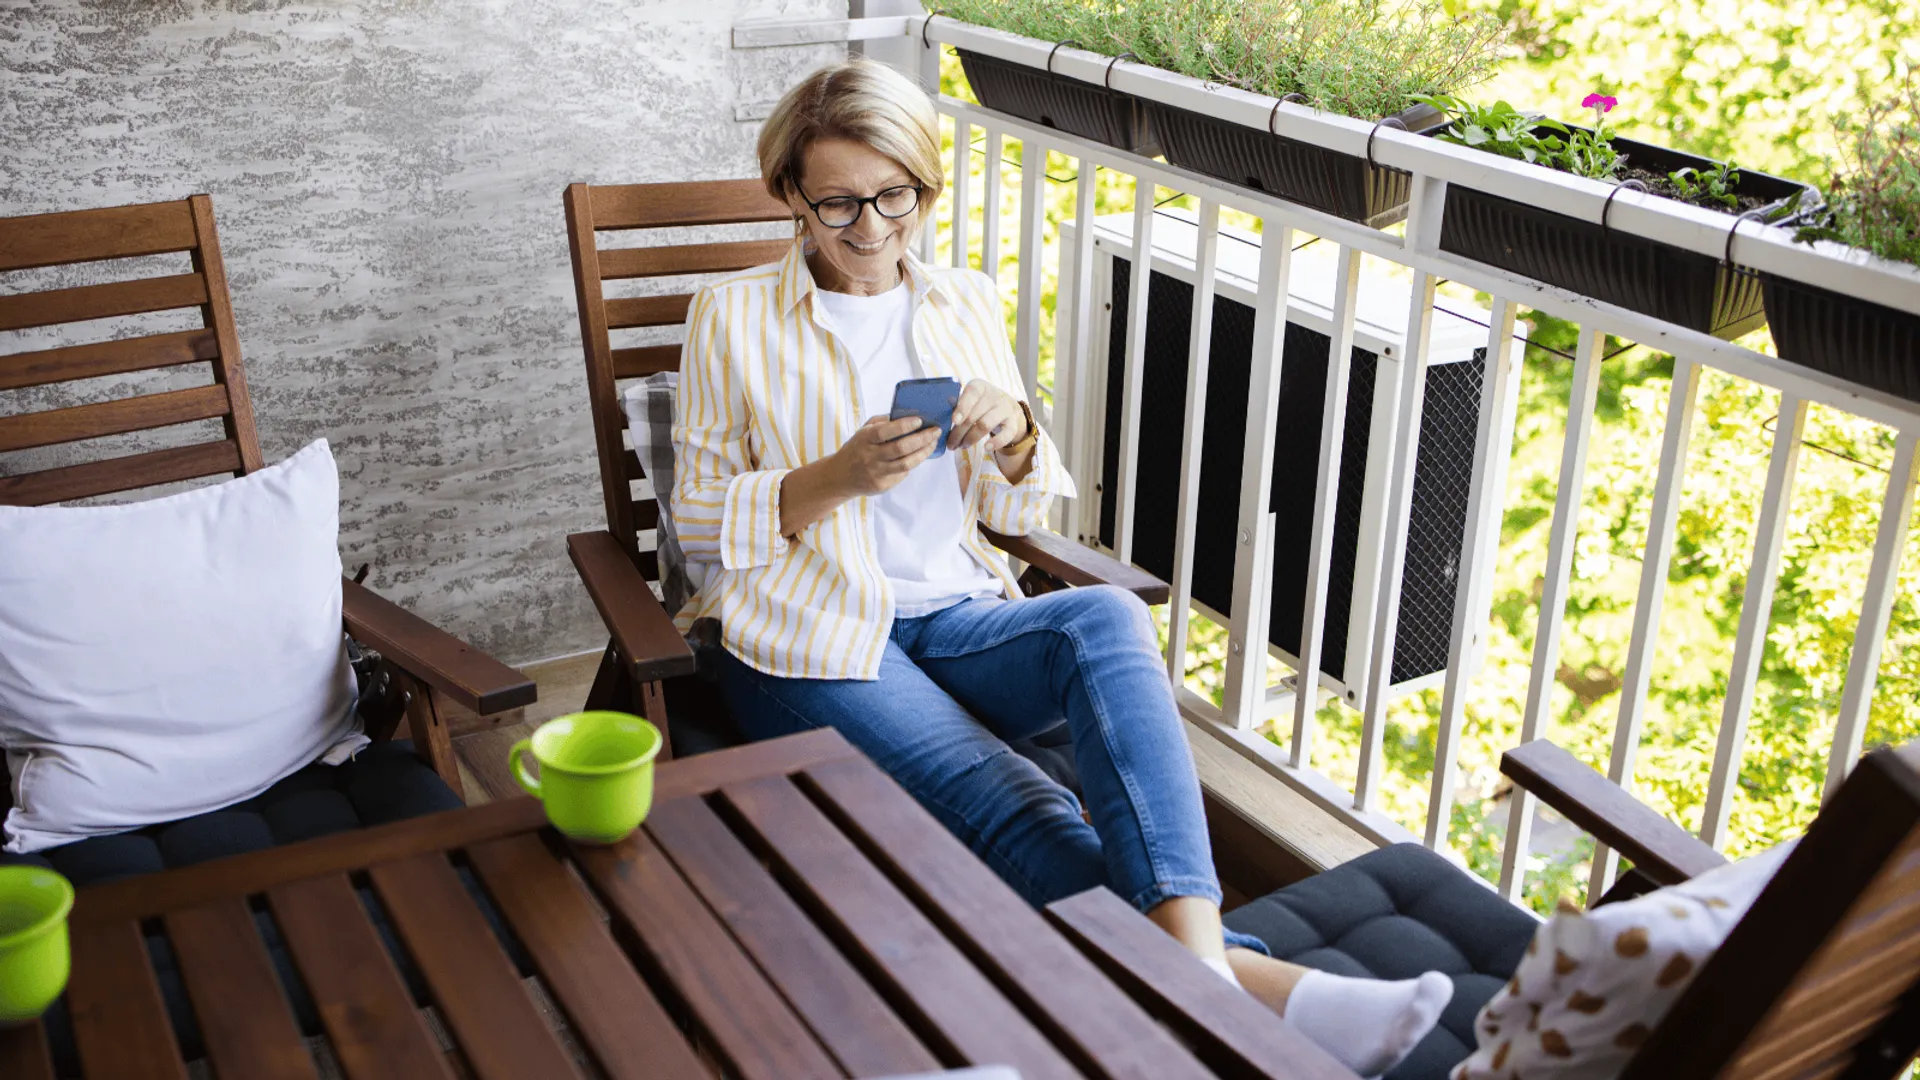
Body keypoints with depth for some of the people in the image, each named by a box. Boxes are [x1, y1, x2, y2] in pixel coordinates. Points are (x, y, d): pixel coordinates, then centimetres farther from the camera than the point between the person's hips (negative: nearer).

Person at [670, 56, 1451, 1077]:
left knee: (1106, 618, -31)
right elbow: (697, 521, 2)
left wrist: (1015, 437, -8)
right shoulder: (732, 316, 5)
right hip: (810, 638, -3)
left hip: (951, 619, 3)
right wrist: (837, 476, -15)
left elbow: (1018, 513, 17)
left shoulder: (967, 303, 15)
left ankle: (1197, 961, -46)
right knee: (1014, 806, -30)